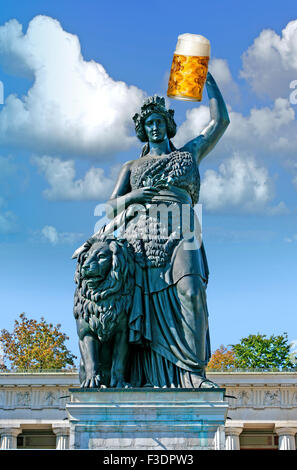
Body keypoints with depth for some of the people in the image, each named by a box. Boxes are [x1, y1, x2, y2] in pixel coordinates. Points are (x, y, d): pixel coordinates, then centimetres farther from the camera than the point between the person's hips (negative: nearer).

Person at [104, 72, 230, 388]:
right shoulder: (131, 167, 27)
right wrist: (133, 196, -4)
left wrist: (207, 77, 28)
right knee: (145, 305, -15)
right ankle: (149, 378, -16)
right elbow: (111, 208, 17)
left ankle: (195, 373, -26)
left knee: (190, 291, -27)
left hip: (180, 237, -1)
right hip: (141, 239, 1)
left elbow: (220, 120, 22)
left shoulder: (188, 155, 27)